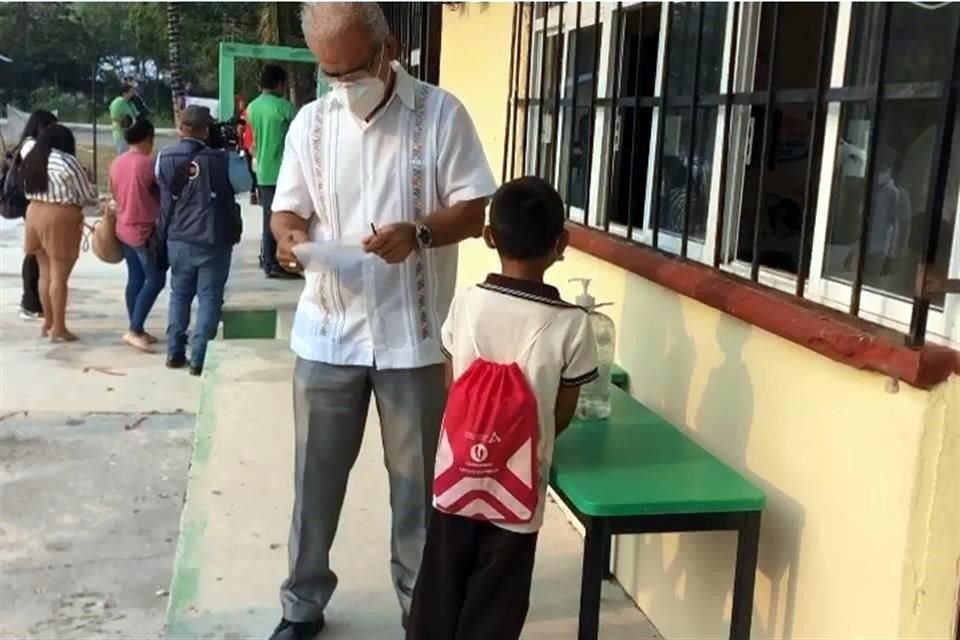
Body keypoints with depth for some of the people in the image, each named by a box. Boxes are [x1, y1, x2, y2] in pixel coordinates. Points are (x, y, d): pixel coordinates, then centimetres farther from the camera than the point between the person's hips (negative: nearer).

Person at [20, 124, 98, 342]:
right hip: (60, 219, -7)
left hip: (35, 214, 7)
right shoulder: (68, 162, -10)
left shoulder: (33, 159, 12)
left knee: (45, 273, 15)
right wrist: (86, 180, 15)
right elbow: (89, 197, -6)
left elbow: (30, 190, 16)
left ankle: (48, 322, 23)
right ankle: (58, 328, 0)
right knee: (59, 276, -3)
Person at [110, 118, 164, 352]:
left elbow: (115, 194, 15)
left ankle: (137, 329, 17)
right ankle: (134, 330, -9)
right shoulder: (149, 163, -16)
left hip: (124, 228, 8)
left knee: (135, 278, 13)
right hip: (144, 230, -8)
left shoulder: (116, 163, 6)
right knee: (156, 280, -3)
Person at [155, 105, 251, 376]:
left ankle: (175, 353, 23)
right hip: (213, 242, -4)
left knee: (179, 294, 19)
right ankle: (199, 359, 2)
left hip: (178, 240, 4)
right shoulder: (223, 160, -14)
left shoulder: (164, 158, -3)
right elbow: (245, 184, 3)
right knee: (209, 299, 4)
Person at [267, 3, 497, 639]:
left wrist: (418, 233, -25)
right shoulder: (310, 121, 6)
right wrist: (290, 236, -15)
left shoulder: (440, 112, -4)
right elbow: (288, 208, 9)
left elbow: (474, 210, -6)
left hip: (413, 336, -2)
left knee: (418, 480, 10)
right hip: (328, 334, 3)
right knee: (316, 475, 12)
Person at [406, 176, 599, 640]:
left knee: (437, 602, 19)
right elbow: (562, 416, -5)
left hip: (455, 481, 3)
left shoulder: (465, 303, -8)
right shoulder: (571, 324, -15)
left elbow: (452, 388, 3)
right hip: (516, 495, -2)